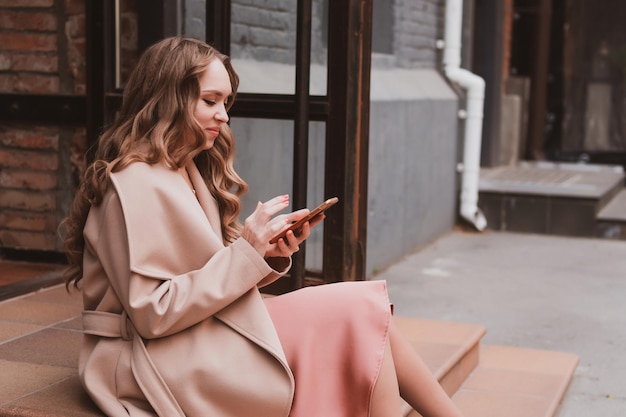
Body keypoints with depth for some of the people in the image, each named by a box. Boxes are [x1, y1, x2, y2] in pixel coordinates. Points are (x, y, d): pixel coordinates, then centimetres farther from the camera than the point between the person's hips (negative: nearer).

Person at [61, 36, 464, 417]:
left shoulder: (190, 173, 14)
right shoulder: (134, 185, -15)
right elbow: (151, 313, -20)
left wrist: (268, 252, -6)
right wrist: (247, 251, -20)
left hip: (204, 338, 8)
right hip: (167, 362, -8)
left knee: (364, 314, -10)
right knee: (360, 312, -13)